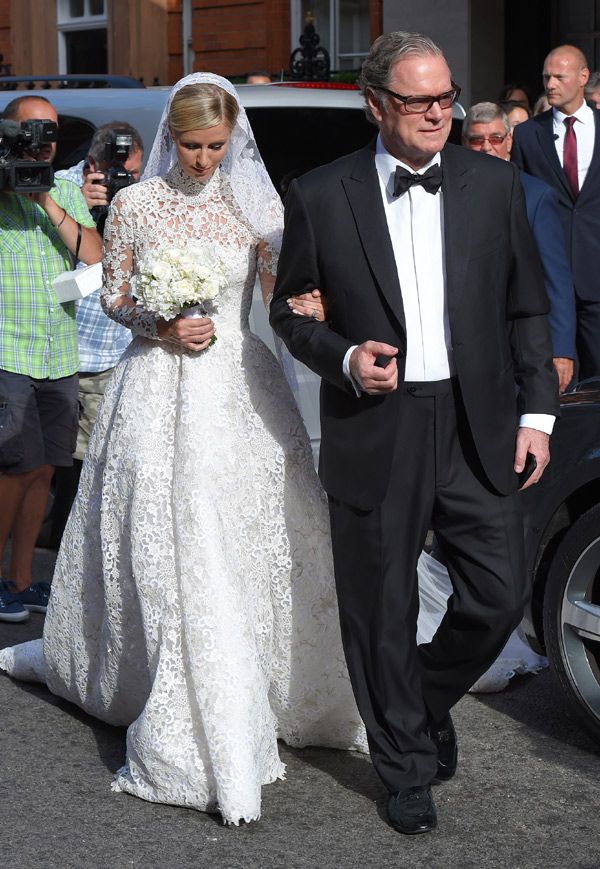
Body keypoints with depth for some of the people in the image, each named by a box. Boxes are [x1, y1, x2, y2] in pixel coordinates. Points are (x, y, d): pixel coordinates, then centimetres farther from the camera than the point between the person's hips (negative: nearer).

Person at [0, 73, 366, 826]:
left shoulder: (256, 203, 2)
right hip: (157, 390, -1)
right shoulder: (133, 205, 1)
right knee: (161, 553, -4)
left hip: (238, 392, 1)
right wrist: (159, 326, -11)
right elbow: (114, 295, 8)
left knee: (258, 542, 1)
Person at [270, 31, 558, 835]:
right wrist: (344, 360, -12)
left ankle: (431, 697, 35)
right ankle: (406, 766, 28)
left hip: (477, 429, 2)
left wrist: (536, 411, 3)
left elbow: (527, 308, 8)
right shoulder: (321, 196, -1)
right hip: (374, 434, -1)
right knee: (382, 613, 8)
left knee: (501, 595, 3)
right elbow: (290, 310, 7)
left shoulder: (494, 183, 4)